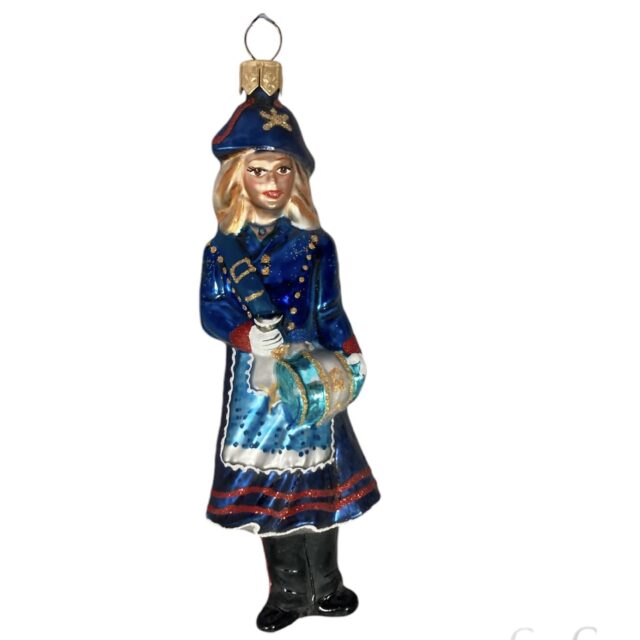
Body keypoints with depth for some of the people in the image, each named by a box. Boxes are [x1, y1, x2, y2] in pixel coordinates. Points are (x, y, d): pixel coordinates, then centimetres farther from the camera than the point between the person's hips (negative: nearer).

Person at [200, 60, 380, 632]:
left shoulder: (315, 243, -4)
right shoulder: (222, 247, -1)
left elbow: (329, 312, -1)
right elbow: (212, 312, -4)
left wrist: (351, 359, -13)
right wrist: (250, 338, -21)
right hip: (255, 381, 2)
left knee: (315, 481, 8)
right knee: (266, 486, 11)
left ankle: (324, 585, 29)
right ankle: (287, 591, 28)